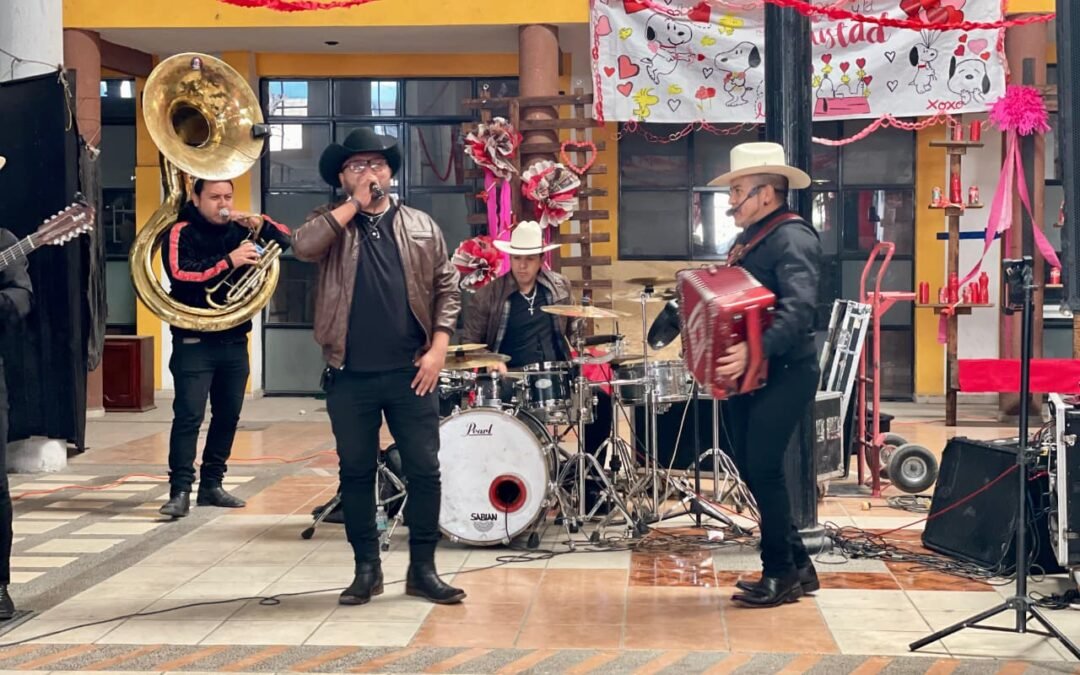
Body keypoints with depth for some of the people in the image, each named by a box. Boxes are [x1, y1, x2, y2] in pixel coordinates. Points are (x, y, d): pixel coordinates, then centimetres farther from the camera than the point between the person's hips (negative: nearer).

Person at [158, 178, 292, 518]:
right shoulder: (181, 232, -5)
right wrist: (228, 261, -28)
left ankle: (211, 484, 20)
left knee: (228, 415, 10)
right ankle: (180, 490, -8)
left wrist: (259, 224, -9)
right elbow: (179, 274, -22)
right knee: (188, 415, -10)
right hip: (194, 341, -6)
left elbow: (285, 240, 10)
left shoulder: (238, 229, 10)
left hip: (235, 340, 6)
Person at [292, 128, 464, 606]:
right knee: (356, 472, 8)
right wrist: (355, 205, -12)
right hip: (350, 375, 0)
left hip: (411, 371, 1)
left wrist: (438, 347, -5)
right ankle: (367, 569, 20)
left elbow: (446, 288, 7)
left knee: (424, 469, 2)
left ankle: (422, 569, 14)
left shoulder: (420, 226, 9)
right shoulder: (330, 224, 5)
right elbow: (302, 246, -18)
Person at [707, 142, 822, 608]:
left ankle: (780, 575, 3)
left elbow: (799, 308, -28)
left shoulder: (792, 237, -14)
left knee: (763, 467, -11)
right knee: (751, 468, 10)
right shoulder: (749, 238, 16)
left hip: (782, 373, -10)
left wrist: (755, 350, -38)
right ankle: (798, 566, 21)